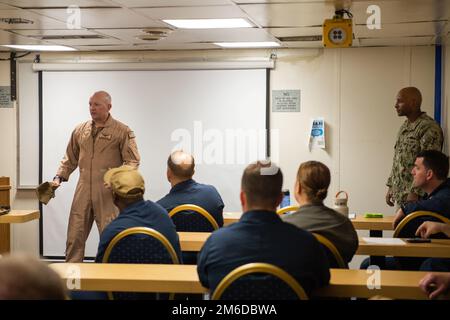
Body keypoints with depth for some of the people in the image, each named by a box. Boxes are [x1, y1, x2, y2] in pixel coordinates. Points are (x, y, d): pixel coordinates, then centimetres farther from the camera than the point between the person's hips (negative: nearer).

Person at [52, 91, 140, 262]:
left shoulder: (122, 131, -1)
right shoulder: (80, 130, 12)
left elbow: (132, 161, -3)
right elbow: (70, 159, 21)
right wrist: (59, 177, 8)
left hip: (108, 192, -4)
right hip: (83, 190, 4)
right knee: (75, 236, 4)